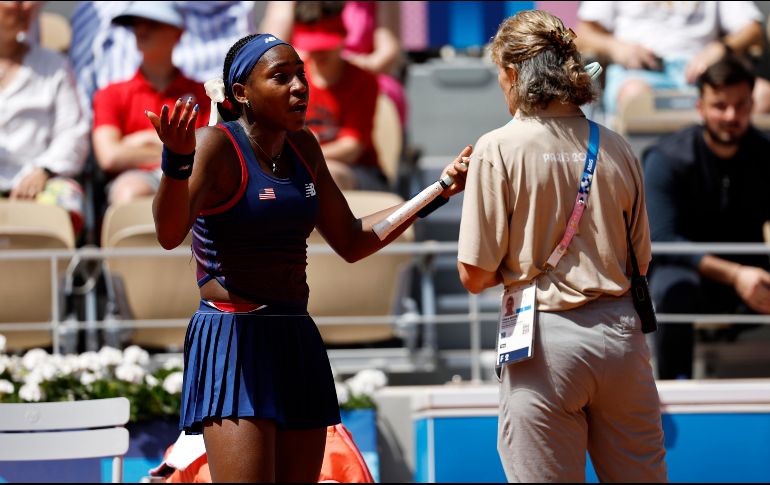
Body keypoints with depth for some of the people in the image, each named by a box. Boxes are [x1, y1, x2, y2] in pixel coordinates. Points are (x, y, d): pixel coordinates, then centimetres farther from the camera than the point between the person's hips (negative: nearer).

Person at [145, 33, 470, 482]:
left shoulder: (302, 149, 13)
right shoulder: (216, 145, -9)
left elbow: (351, 242, 22)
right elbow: (170, 233, -26)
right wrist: (177, 160, -45)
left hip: (298, 343, 7)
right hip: (231, 341, -7)